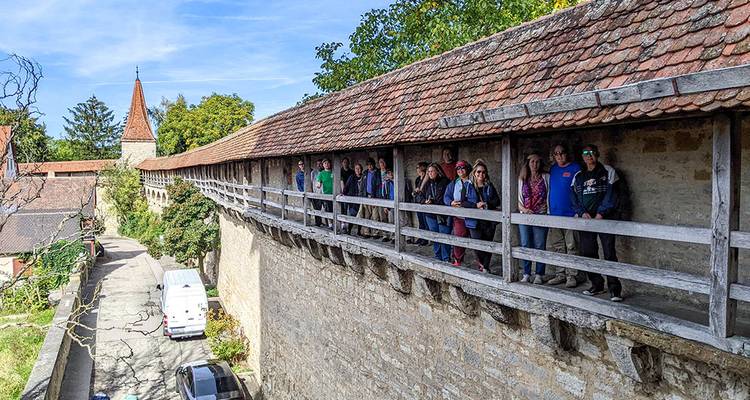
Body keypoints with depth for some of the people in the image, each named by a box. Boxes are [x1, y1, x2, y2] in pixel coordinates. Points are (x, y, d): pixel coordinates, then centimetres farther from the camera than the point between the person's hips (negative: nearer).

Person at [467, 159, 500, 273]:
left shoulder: (489, 186, 7)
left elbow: (497, 201, 6)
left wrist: (487, 204, -12)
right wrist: (476, 205, -16)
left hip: (489, 221, 2)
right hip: (475, 221, -2)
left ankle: (485, 268, 17)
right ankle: (482, 264, 22)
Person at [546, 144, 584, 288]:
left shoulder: (575, 168, -4)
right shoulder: (553, 169, 14)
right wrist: (548, 209, 16)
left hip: (570, 215, -6)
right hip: (554, 215, 6)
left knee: (571, 247, -3)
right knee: (557, 247, 10)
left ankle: (572, 275, 4)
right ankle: (562, 274, 18)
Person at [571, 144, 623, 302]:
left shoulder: (608, 172, 4)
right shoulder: (578, 176, 16)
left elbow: (611, 195, -4)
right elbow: (574, 198, 11)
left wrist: (601, 214, -13)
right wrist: (582, 212, -6)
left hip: (604, 218, -4)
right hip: (585, 219, 5)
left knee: (609, 253, -9)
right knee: (588, 253, 5)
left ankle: (614, 288, -8)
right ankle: (597, 285, 16)